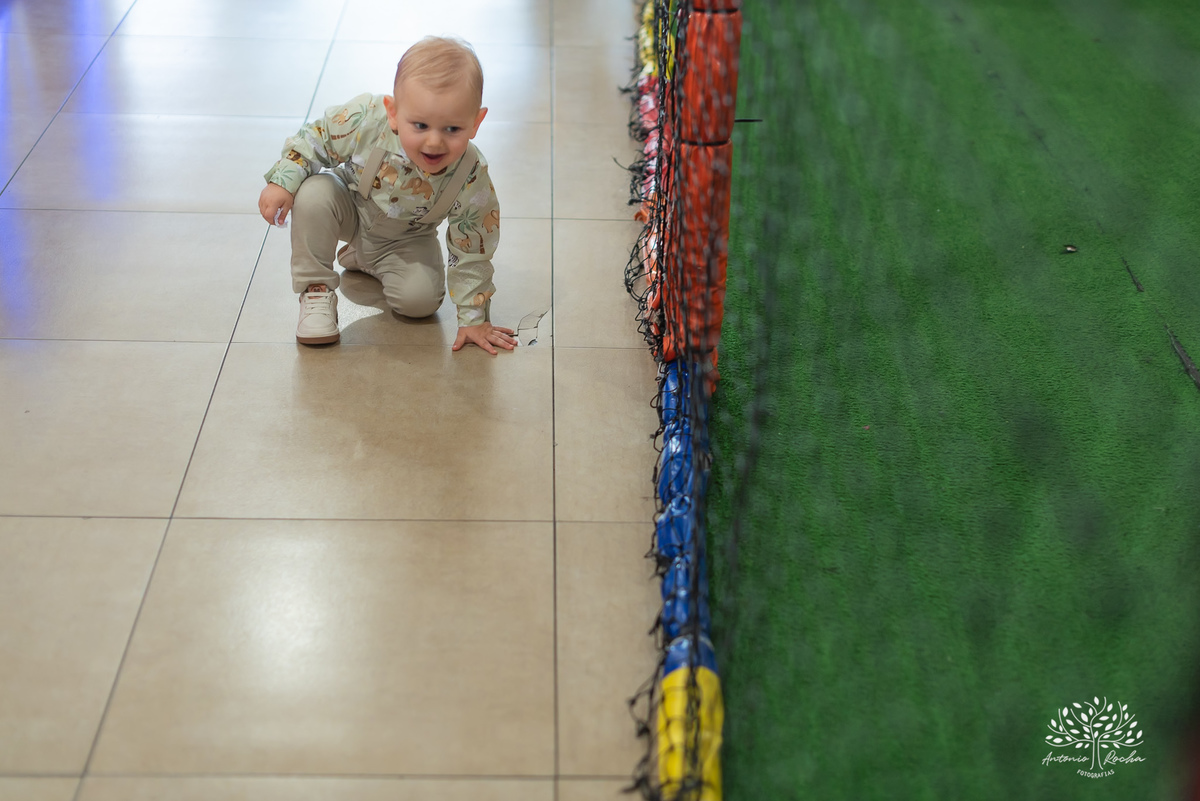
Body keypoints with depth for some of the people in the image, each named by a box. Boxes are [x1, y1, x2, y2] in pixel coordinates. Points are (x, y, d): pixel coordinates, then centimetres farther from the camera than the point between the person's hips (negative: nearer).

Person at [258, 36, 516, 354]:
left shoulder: (471, 178, -34)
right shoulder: (366, 118, -36)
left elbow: (472, 252, -21)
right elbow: (316, 140, -14)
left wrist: (474, 319, -17)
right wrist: (283, 181, -21)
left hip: (406, 238, 1)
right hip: (351, 208, -1)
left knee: (421, 298, -22)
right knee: (313, 195, -31)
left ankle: (364, 259, 11)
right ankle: (316, 290, -12)